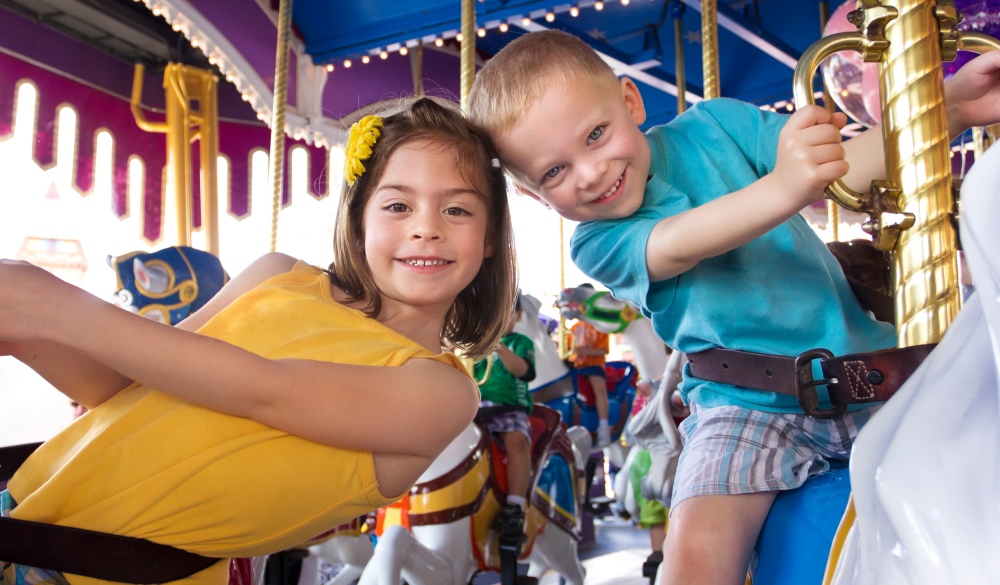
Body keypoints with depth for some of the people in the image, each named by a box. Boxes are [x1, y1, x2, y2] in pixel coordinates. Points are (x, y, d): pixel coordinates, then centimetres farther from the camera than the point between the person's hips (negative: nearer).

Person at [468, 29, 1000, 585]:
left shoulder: (713, 124, 2)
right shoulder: (595, 245, -5)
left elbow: (848, 161, -1)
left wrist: (952, 104, -16)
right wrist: (782, 189, -42)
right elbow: (678, 246, -25)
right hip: (749, 408, -2)